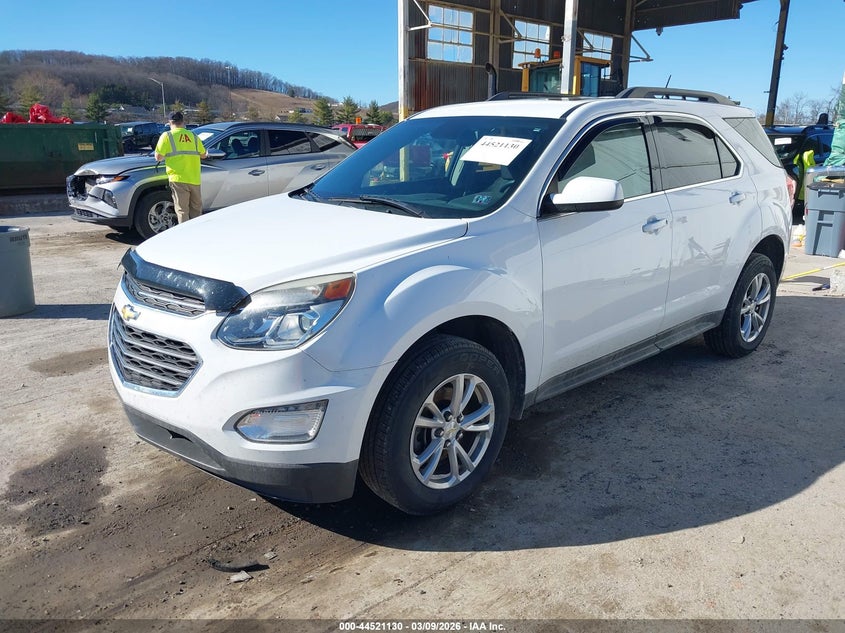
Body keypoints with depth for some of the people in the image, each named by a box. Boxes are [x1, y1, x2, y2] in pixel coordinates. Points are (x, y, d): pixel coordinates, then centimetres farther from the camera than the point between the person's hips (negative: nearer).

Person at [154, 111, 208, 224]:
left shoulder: (167, 136, -1)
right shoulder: (193, 136, 10)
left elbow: (158, 157, -4)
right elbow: (203, 155, 14)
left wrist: (168, 154, 16)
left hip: (178, 179, -4)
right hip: (194, 179, 4)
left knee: (182, 211, -2)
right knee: (196, 210, 15)